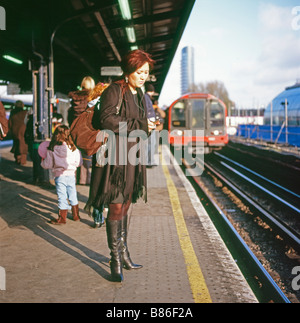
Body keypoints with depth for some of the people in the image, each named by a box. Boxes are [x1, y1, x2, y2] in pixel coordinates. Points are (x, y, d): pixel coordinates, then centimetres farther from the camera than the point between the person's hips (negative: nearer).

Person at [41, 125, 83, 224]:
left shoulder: (52, 149, -8)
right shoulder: (73, 148, -5)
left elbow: (47, 165, -2)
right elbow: (79, 162, 1)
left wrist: (42, 161, 19)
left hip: (59, 176, -2)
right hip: (71, 175, 2)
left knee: (62, 198, 6)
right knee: (73, 196, 16)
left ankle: (62, 218, 15)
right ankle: (76, 215, 28)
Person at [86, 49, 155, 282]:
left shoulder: (139, 95, 16)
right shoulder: (114, 91, -9)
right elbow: (106, 120, -21)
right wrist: (139, 125, -16)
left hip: (132, 157, 8)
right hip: (116, 156, -8)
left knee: (126, 206, 14)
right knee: (116, 208, -5)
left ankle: (124, 253, 25)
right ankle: (116, 261, 4)